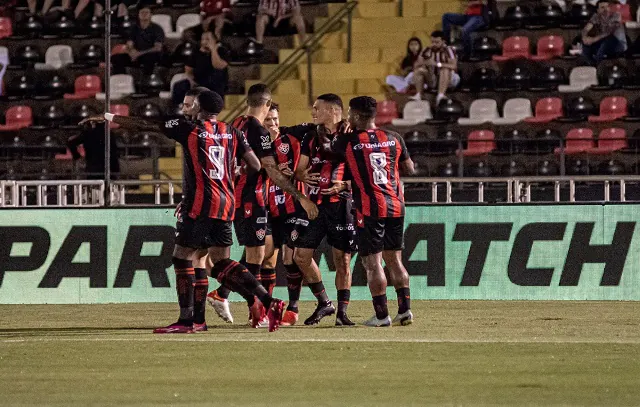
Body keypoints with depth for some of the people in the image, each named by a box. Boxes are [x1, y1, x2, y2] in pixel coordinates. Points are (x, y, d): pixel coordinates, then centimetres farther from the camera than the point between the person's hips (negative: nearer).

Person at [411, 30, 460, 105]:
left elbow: (453, 66, -26)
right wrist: (425, 63, -25)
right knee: (419, 70, -18)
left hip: (447, 79, -4)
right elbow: (416, 65, -2)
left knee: (445, 70, -34)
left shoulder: (448, 50, -12)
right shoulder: (427, 51, 0)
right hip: (432, 81, 4)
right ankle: (419, 95, -28)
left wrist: (437, 64, -34)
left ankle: (440, 95, -47)